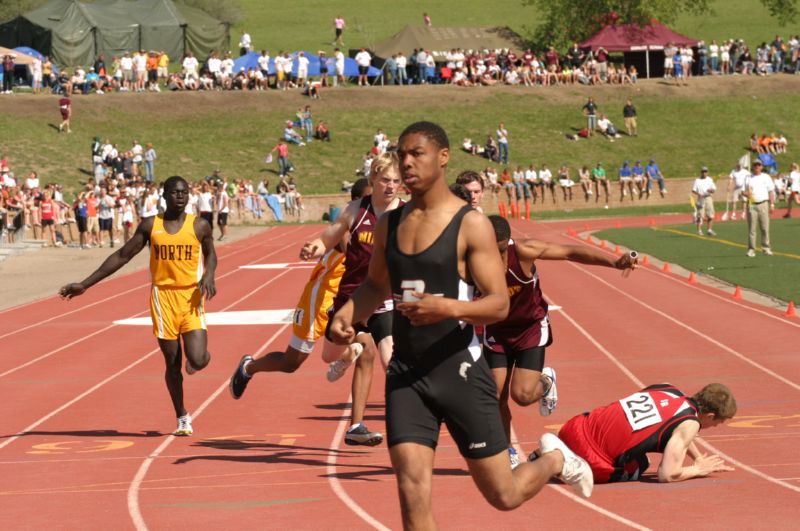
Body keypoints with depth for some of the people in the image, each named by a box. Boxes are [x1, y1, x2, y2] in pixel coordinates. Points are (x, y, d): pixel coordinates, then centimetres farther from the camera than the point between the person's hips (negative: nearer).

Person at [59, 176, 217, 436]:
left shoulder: (199, 226, 0)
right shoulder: (150, 226, 2)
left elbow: (210, 254, 18)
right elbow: (122, 256, 7)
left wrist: (209, 275, -6)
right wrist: (84, 285, 5)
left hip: (191, 298, -1)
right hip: (163, 296, 1)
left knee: (197, 360, -15)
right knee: (172, 364, 4)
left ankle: (202, 356, 25)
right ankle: (182, 418, 21)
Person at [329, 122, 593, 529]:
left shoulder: (471, 225, -9)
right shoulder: (389, 225, 8)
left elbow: (499, 304, -13)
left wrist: (450, 308, -32)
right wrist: (347, 314, 5)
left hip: (459, 371, -4)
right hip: (405, 374, 4)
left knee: (503, 495, 6)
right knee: (413, 493, -11)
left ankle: (554, 459, 40)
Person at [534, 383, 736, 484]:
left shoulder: (667, 389, 14)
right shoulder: (689, 424, -9)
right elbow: (667, 475, -13)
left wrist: (699, 459, 31)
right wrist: (699, 469, 5)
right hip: (597, 464, -8)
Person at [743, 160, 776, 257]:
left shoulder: (766, 177, 9)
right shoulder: (748, 179, 11)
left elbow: (771, 191, 8)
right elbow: (744, 192, 13)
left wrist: (772, 204, -1)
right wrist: (746, 194, -11)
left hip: (763, 204, 0)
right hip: (751, 205, 0)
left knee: (765, 228, -1)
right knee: (751, 228, -3)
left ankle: (766, 248, 5)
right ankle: (751, 249, -1)